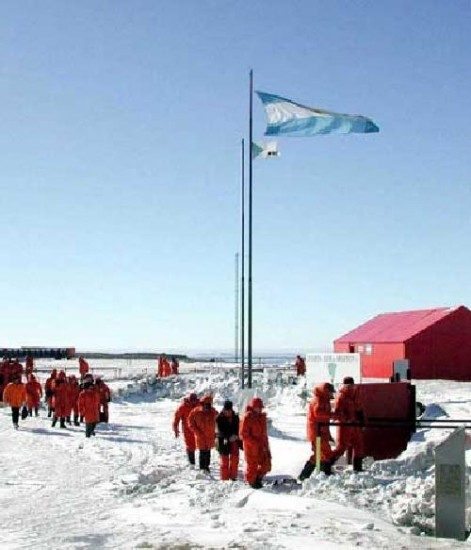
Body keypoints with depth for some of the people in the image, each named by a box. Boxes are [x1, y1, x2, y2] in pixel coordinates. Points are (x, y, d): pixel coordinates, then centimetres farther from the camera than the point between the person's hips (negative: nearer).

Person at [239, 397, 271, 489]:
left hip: (262, 447, 6)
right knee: (252, 466, 5)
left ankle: (258, 478, 28)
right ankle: (252, 482, 26)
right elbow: (243, 434, -16)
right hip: (251, 447, -6)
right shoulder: (247, 418, -14)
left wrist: (265, 445, 11)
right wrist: (257, 443, -19)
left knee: (266, 465, 6)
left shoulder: (262, 417, 8)